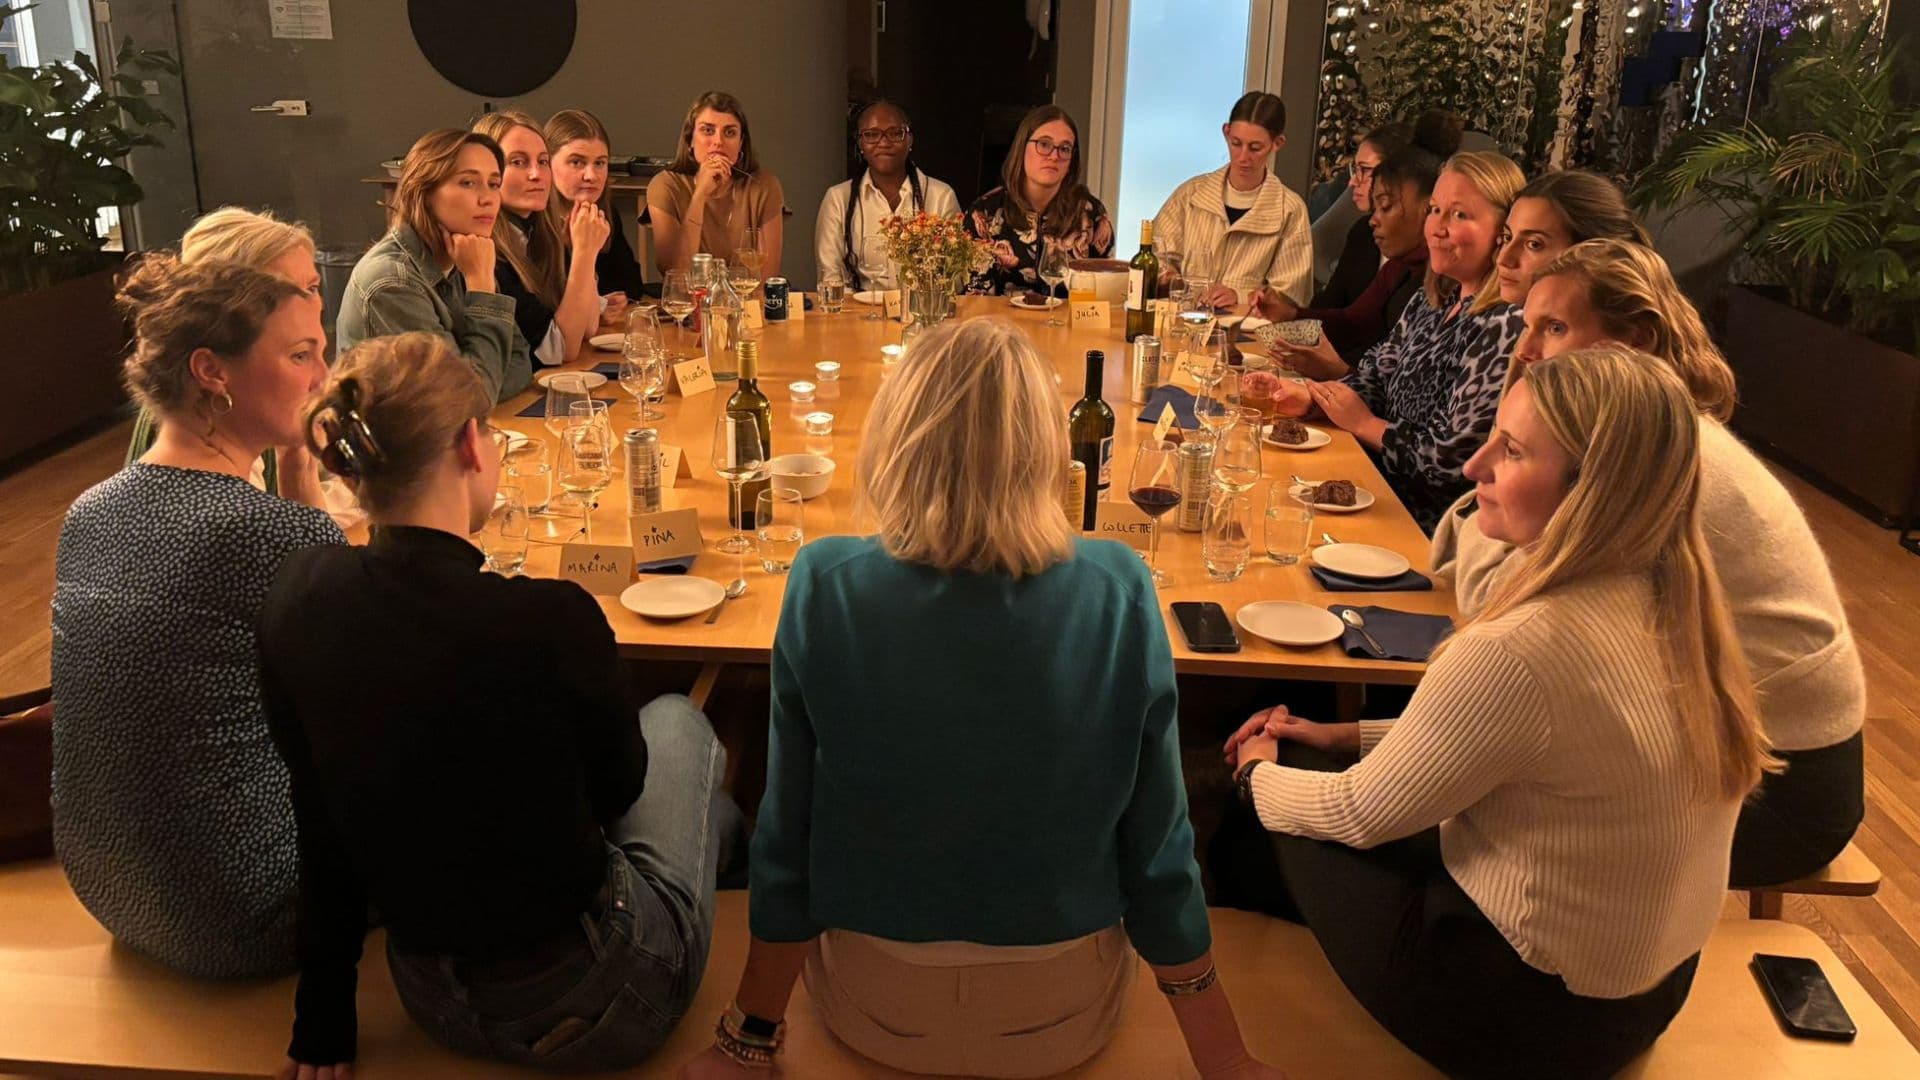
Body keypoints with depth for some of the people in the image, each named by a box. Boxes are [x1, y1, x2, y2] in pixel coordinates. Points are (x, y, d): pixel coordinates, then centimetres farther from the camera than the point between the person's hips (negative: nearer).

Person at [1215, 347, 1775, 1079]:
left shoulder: (1520, 652, -34)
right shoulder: (1677, 604, -7)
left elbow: (1360, 815, -17)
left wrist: (1259, 774, 4)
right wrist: (1349, 737, 10)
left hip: (1527, 1018, -8)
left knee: (1257, 843, 12)